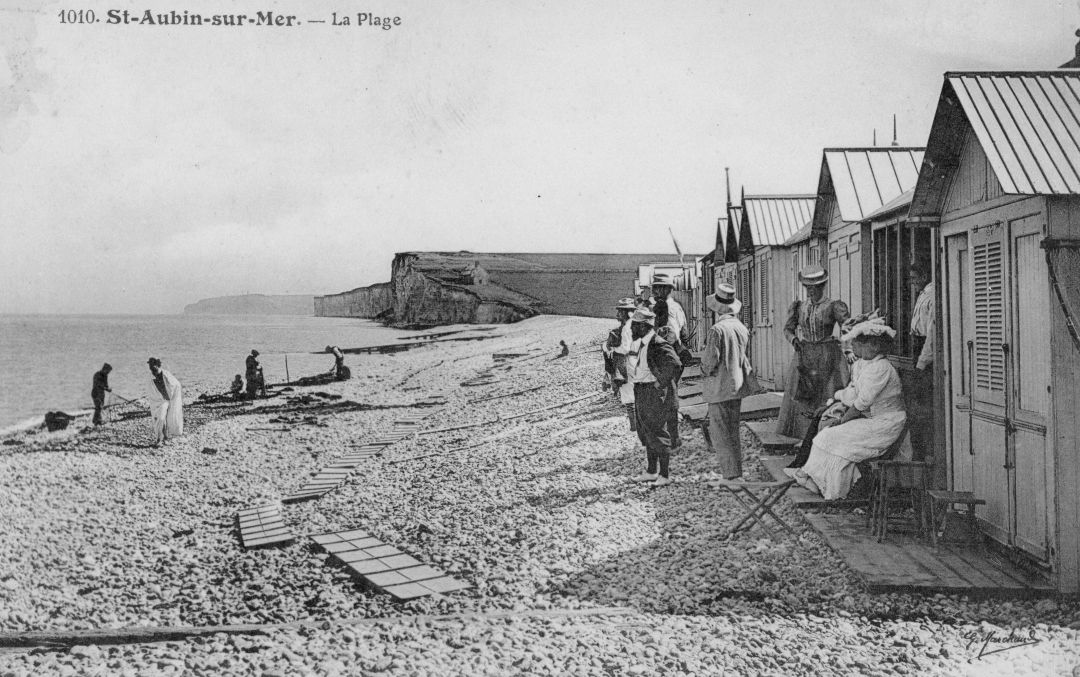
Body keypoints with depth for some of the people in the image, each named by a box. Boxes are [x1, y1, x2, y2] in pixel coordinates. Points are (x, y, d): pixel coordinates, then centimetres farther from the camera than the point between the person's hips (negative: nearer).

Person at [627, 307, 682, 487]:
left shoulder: (658, 345, -20)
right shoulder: (636, 343, 9)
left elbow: (675, 365, -29)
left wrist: (661, 384, -21)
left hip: (656, 393, -10)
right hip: (640, 393, 10)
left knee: (659, 434, -2)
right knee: (645, 434, 17)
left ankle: (665, 475, 7)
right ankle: (651, 471, 29)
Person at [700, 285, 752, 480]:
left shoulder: (717, 329, -18)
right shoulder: (742, 328, 5)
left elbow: (710, 360, -17)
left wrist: (705, 370, 1)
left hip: (720, 388, -8)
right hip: (737, 386, 8)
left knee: (719, 433, -2)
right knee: (732, 432, 17)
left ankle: (731, 474, -5)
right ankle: (736, 473, 22)